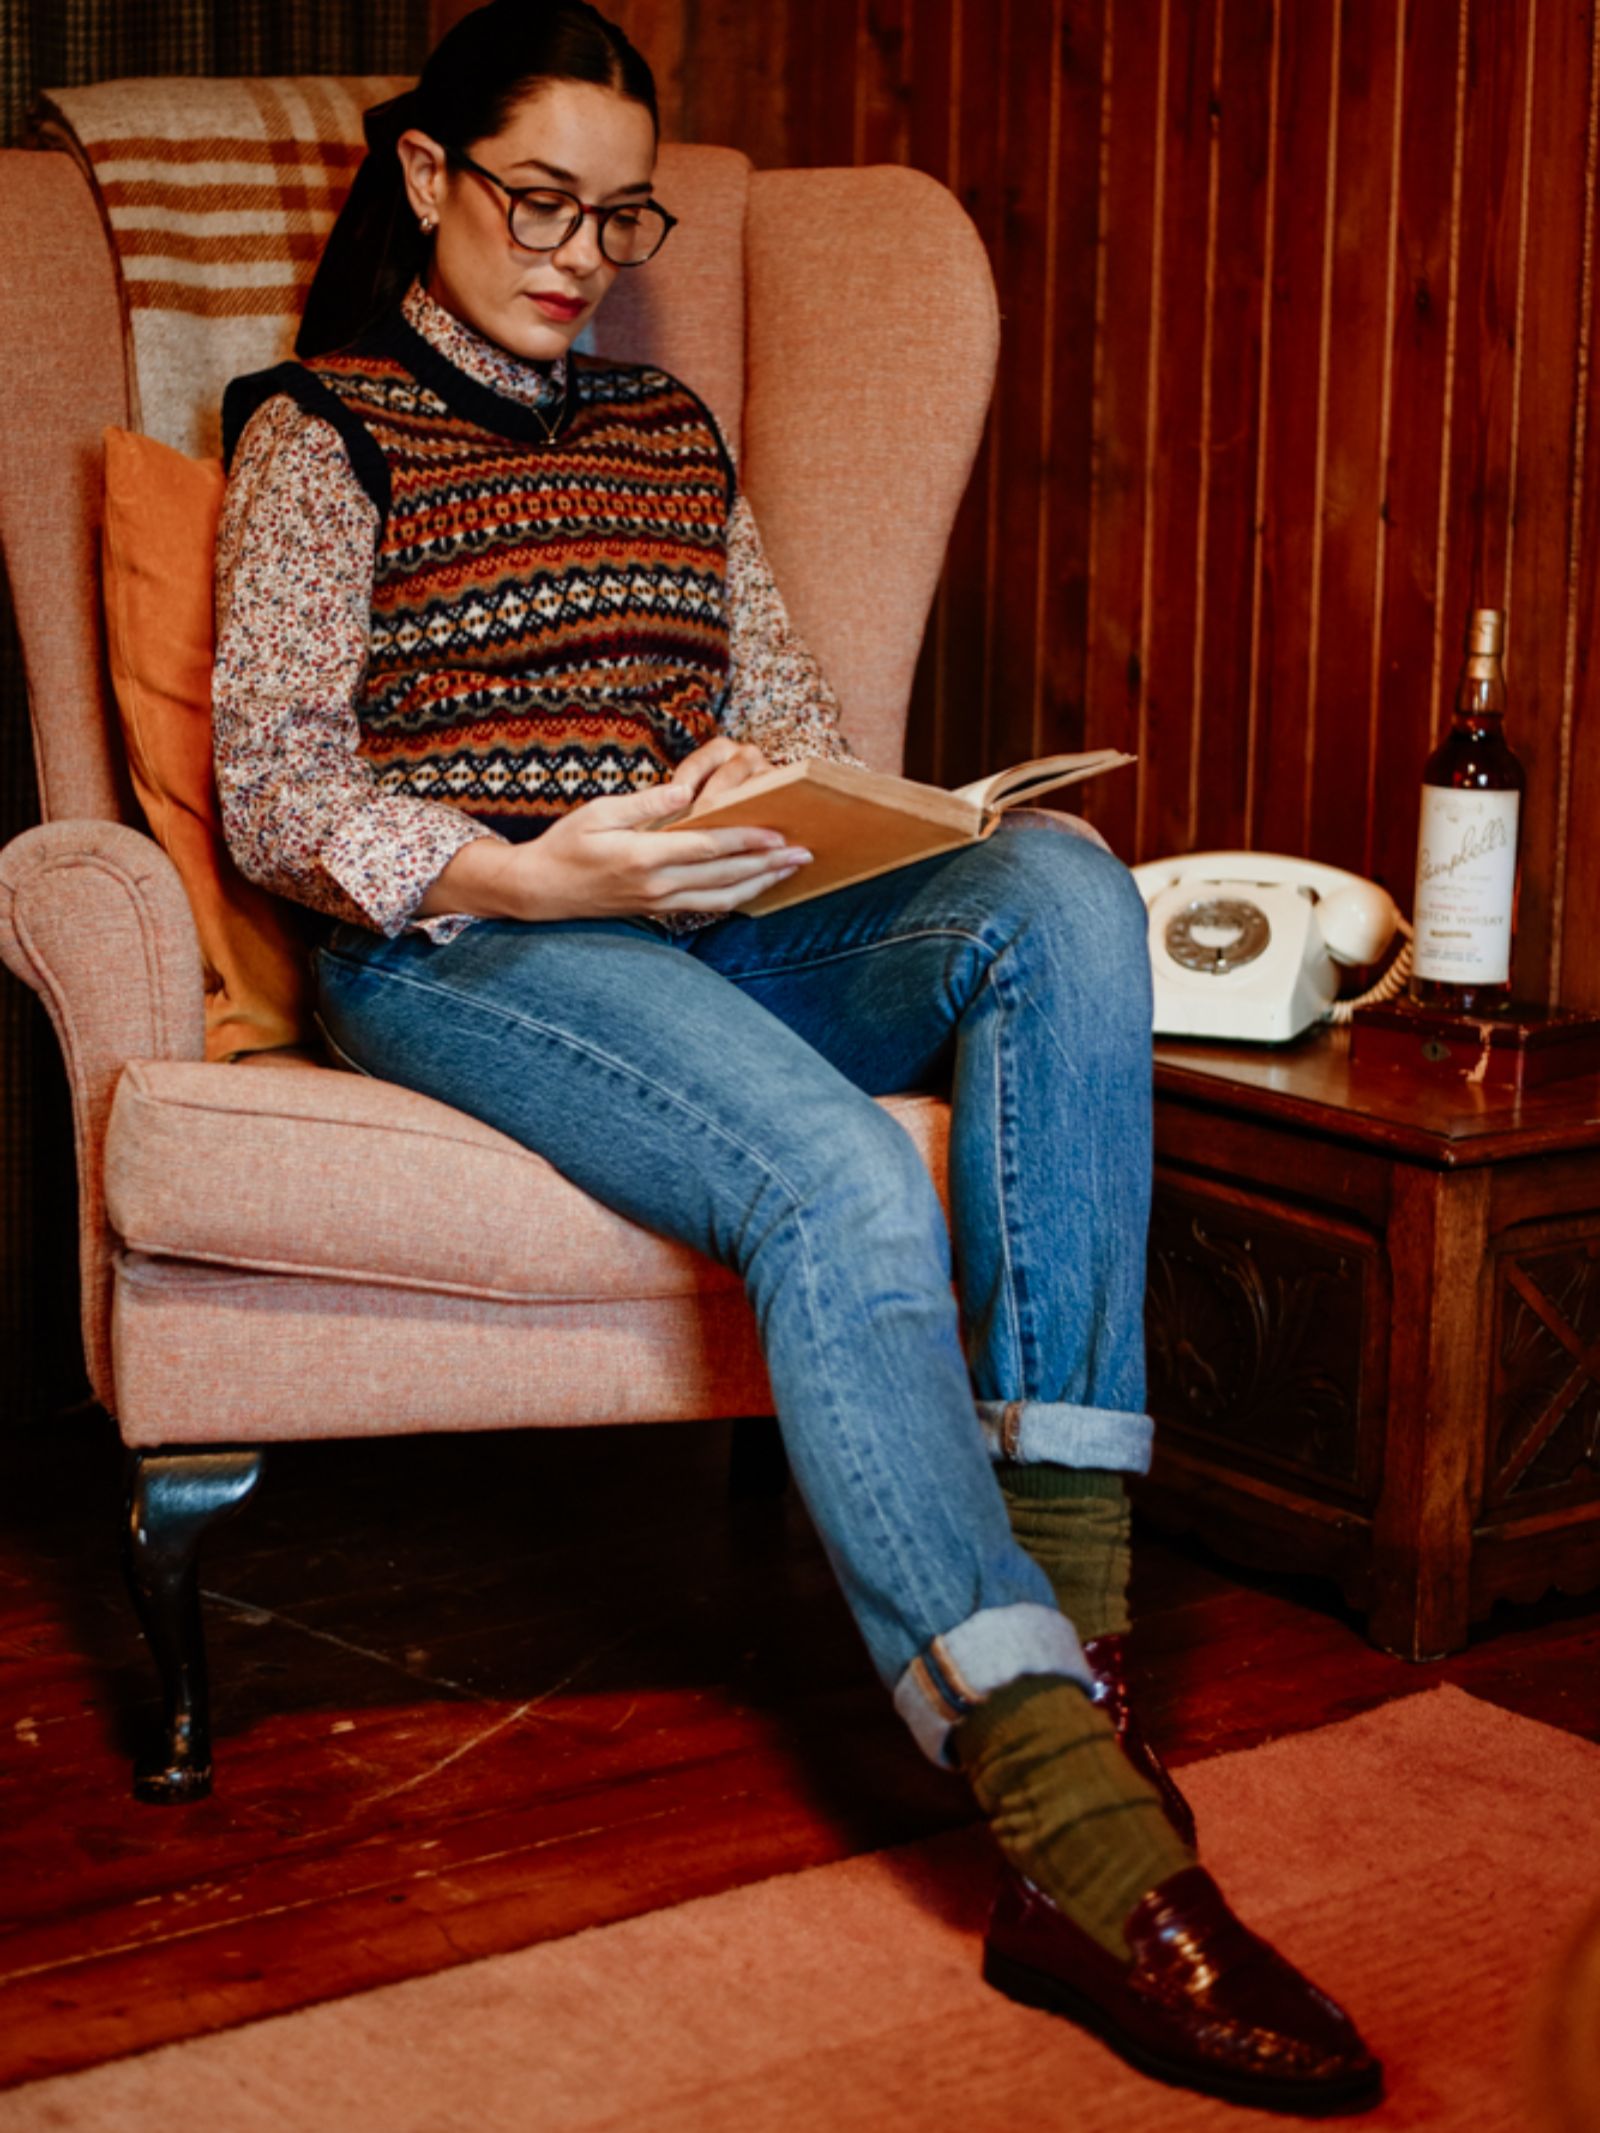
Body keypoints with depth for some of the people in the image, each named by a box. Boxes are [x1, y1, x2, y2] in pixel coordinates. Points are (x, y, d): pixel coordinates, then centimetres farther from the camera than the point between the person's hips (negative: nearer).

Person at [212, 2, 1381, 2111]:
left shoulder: (671, 433, 26)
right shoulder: (324, 434, 10)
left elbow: (795, 716, 21)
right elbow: (277, 791, -1)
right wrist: (525, 872, -19)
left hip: (709, 921, 5)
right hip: (454, 940, -5)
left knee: (1060, 886, -28)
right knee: (841, 1181, -35)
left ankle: (1067, 1596, -35)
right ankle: (1084, 1831, -40)